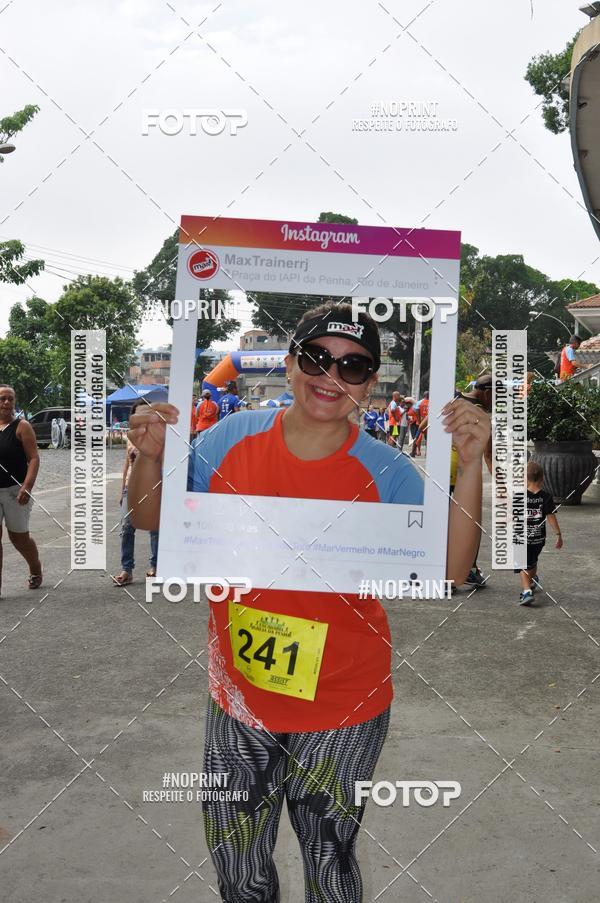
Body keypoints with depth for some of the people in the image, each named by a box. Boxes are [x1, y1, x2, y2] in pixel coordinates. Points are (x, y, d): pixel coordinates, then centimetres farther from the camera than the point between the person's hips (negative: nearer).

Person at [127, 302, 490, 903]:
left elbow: (451, 568, -16)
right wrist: (150, 458, -16)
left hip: (342, 715, -2)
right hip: (237, 701, 2)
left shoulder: (386, 472, -12)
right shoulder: (230, 439, -8)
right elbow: (150, 519, 3)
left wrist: (470, 467, -24)